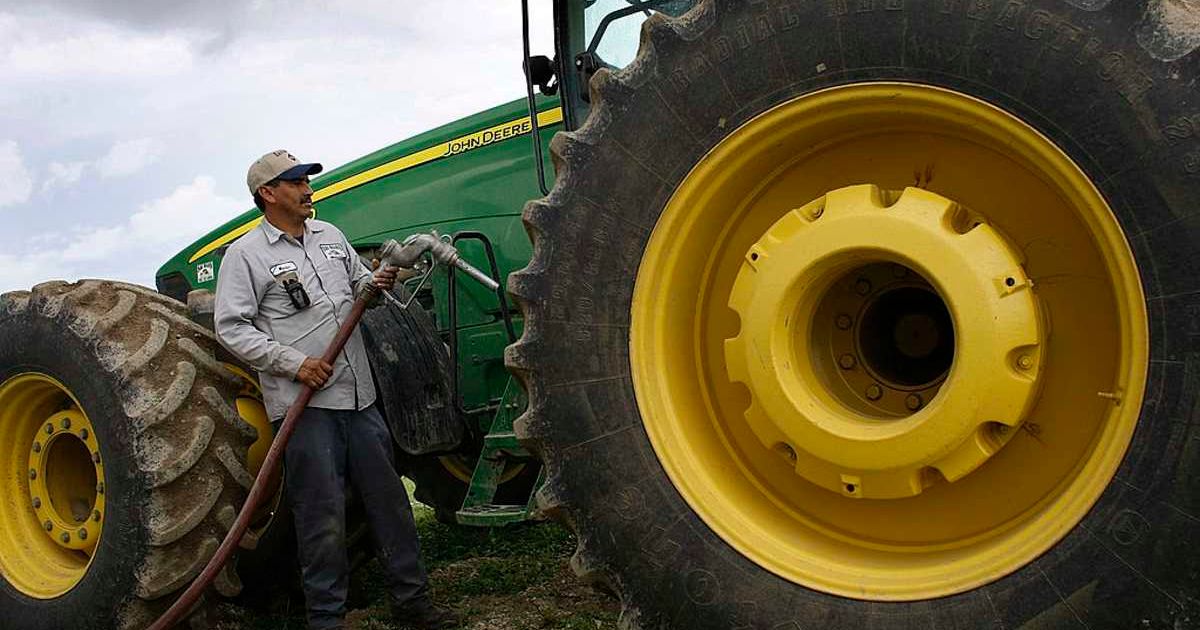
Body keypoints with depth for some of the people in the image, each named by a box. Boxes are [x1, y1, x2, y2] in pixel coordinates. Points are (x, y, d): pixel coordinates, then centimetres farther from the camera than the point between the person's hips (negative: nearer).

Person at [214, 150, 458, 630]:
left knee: (388, 500, 11)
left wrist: (376, 284, 2)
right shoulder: (245, 254, -4)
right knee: (323, 519, -1)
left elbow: (357, 283, 26)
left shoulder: (329, 235, 14)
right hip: (303, 403, -6)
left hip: (358, 395, 6)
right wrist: (293, 363, -18)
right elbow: (230, 327, -9)